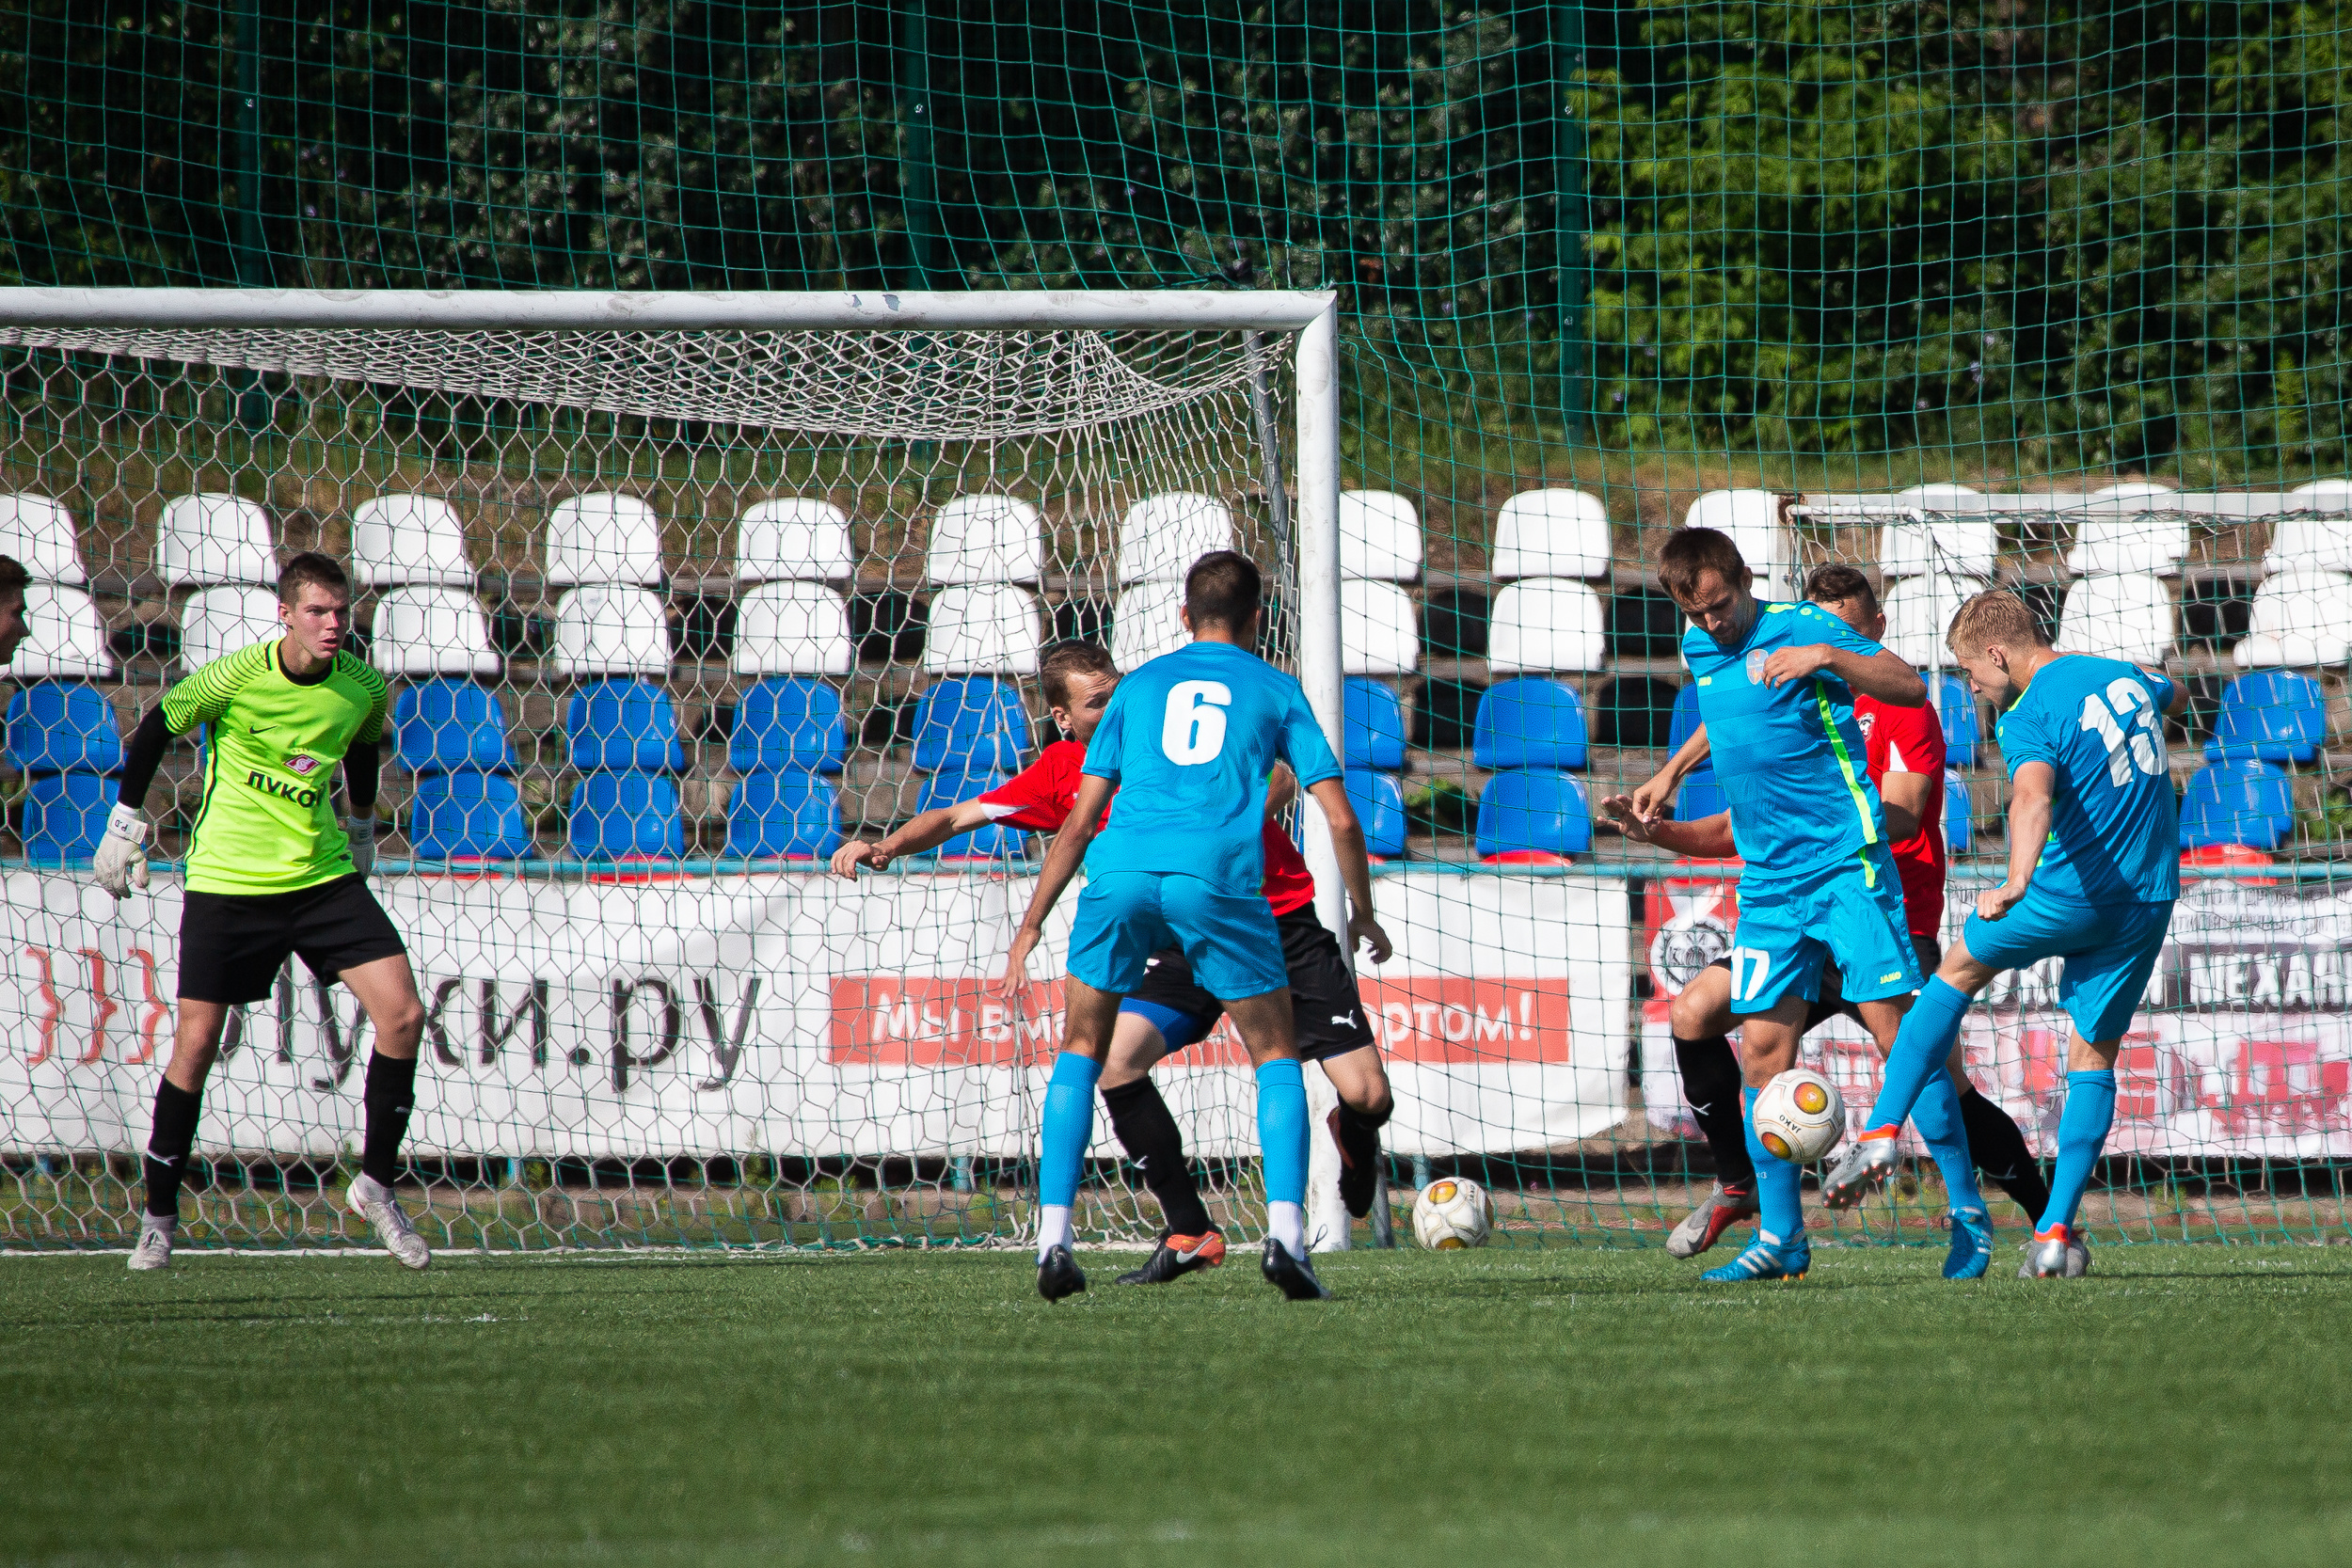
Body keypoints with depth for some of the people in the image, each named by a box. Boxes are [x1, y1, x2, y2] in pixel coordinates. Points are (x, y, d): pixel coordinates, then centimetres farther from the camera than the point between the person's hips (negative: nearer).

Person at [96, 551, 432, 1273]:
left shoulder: (363, 686, -3)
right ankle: (159, 1217, 10)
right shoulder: (234, 677, -15)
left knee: (402, 1015, -10)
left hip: (322, 876, 3)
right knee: (196, 1043, -5)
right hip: (227, 880, -3)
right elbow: (158, 727, -1)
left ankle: (376, 1185, 5)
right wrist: (125, 821, 2)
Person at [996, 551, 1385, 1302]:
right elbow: (1341, 818, 14)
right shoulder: (1275, 690, 20)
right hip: (1219, 875, -1)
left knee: (1080, 1053, 17)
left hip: (1123, 873, 2)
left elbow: (1079, 820, 20)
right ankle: (1285, 1232, -6)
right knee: (1277, 1058, 12)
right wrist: (1362, 913, 29)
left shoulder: (1140, 685, 24)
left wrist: (1031, 924, 23)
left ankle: (1053, 1238, 5)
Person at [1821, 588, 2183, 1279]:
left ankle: (1881, 1131, 15)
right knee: (2094, 1055, 11)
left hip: (2074, 891, -6)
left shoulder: (2030, 717, -15)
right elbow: (2175, 695, 34)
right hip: (2151, 900, 6)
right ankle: (2056, 1233, 2)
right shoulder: (2127, 679, 9)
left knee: (1959, 969, 20)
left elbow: (2033, 797, -36)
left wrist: (2016, 883, -52)